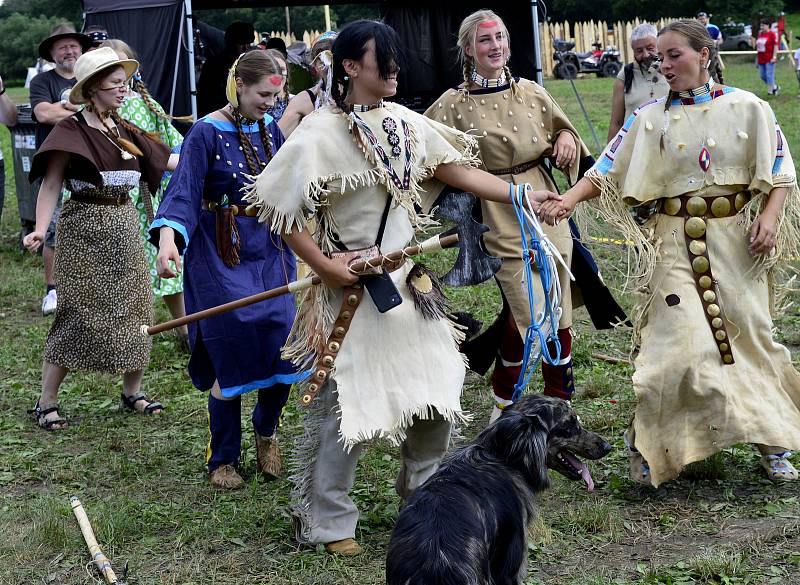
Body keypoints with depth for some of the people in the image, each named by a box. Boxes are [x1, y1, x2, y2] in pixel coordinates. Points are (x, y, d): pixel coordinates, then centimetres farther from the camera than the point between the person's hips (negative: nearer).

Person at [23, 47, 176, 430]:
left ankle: (132, 392, 22)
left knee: (135, 311, 8)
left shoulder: (125, 131, 10)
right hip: (85, 230, -6)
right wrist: (40, 229, -25)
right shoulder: (72, 131, -9)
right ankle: (46, 402, 4)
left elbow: (166, 161, 17)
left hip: (124, 227, 7)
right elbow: (51, 184, -13)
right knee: (77, 314, -6)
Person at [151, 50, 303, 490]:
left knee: (283, 345, -2)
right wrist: (167, 237, -39)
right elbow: (184, 190, -22)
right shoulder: (206, 133, -11)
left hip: (270, 251, 5)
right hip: (222, 258, -5)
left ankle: (266, 433, 27)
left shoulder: (269, 128, 7)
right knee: (230, 358, -4)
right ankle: (222, 460, 14)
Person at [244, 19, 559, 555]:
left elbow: (461, 174, 6)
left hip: (410, 282, 6)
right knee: (344, 402, 1)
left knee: (436, 395, 12)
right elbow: (280, 209, -13)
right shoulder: (320, 134, -12)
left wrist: (524, 196, -1)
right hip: (353, 288, -6)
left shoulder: (404, 124, 6)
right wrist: (323, 264, -15)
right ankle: (329, 521, 17)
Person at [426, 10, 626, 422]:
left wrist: (565, 138, 0)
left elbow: (562, 128, 21)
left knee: (558, 317, 6)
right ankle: (503, 400, 13)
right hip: (501, 219, -4)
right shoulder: (454, 105, -2)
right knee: (530, 315, -10)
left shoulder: (531, 93, 7)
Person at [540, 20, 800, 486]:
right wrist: (571, 198, -18)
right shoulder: (650, 119, 3)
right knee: (681, 343, -10)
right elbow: (608, 171, -2)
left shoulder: (747, 108, 2)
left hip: (737, 239, 1)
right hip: (677, 243, -1)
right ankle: (647, 443, 6)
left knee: (752, 335, 7)